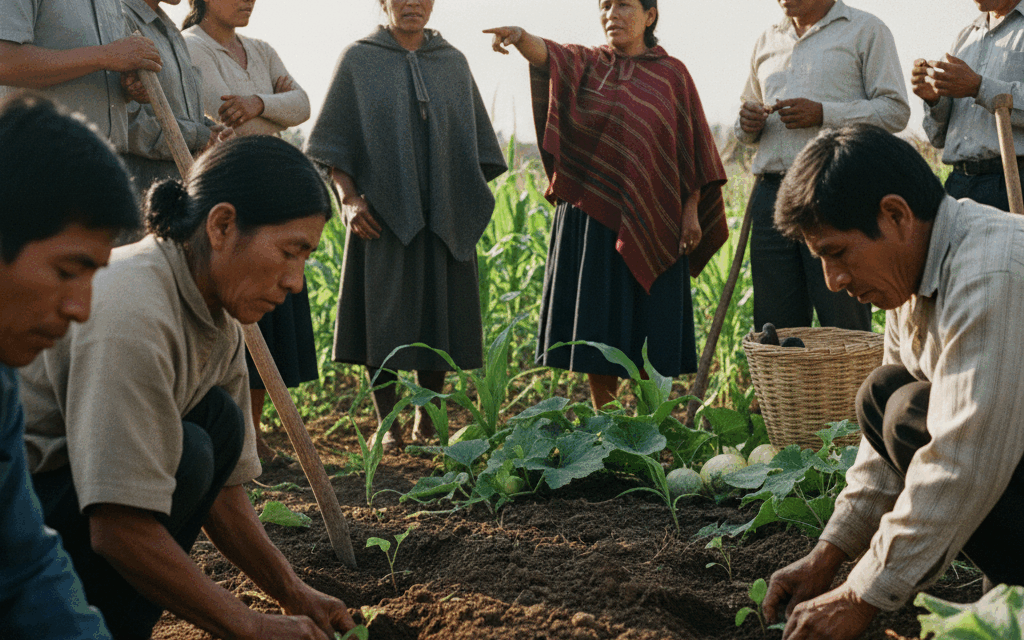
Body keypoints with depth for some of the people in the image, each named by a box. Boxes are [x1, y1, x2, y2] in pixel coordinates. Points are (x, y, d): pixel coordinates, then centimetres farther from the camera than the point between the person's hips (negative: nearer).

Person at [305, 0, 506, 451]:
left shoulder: (453, 63, 12)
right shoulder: (358, 59, 4)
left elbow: (474, 143, 15)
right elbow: (335, 141, 1)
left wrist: (474, 204, 5)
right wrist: (349, 198, -11)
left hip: (444, 218, 3)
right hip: (382, 215, -2)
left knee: (438, 317, 4)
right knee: (384, 318, -2)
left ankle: (426, 419, 17)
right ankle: (386, 423, 7)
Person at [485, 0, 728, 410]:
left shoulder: (672, 74, 7)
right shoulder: (585, 65, 7)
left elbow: (692, 147, 6)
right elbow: (548, 56, -16)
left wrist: (691, 211, -3)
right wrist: (520, 36, -39)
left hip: (652, 220, -1)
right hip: (593, 216, 1)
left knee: (651, 330, 0)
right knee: (599, 329, 4)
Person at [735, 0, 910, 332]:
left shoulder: (866, 30, 5)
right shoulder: (767, 40, 22)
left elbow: (895, 110, -2)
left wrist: (823, 114, -14)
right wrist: (747, 125, 5)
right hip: (771, 191, 5)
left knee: (844, 329, -5)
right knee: (775, 327, 5)